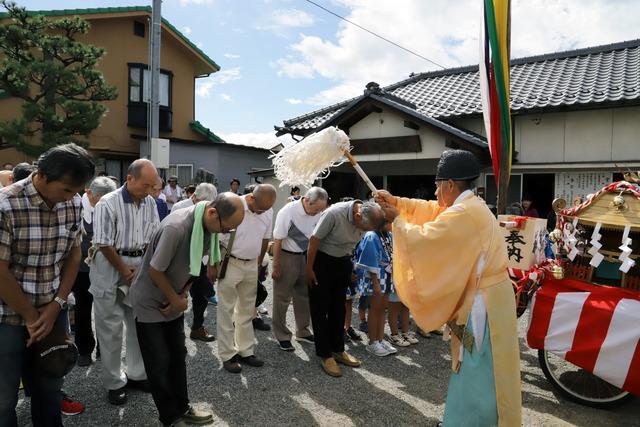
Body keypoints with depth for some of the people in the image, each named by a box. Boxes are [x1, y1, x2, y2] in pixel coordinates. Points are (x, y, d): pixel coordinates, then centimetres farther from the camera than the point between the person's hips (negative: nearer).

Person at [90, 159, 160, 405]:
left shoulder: (150, 203, 0)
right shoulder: (108, 204, -15)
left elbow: (154, 238, 5)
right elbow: (104, 244, -14)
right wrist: (125, 271, -9)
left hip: (141, 267, 5)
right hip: (110, 269, -5)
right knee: (111, 328, 5)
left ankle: (136, 374, 28)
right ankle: (114, 382, 20)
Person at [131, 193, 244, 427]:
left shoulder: (207, 227, -10)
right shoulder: (176, 228, -35)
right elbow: (155, 271, -26)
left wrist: (181, 296, -7)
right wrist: (176, 300, -13)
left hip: (174, 302, 7)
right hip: (150, 304, -6)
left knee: (177, 357, 14)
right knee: (160, 363, 4)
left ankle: (182, 408, 29)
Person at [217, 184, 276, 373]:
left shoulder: (268, 212, -3)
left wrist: (259, 263, 14)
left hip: (251, 265, 5)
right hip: (230, 264, -5)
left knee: (247, 310, 15)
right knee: (226, 310, 4)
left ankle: (245, 351, 28)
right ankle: (227, 355, 16)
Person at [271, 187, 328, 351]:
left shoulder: (318, 213, -9)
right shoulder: (287, 212, -23)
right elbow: (277, 241, -17)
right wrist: (276, 267, -12)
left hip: (307, 257, 5)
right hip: (287, 257, -5)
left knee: (304, 295, 17)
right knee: (282, 298, 6)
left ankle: (303, 331, 35)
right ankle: (281, 336, 22)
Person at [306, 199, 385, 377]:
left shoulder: (366, 218, -11)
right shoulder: (334, 213, -30)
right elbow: (314, 239, -21)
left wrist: (348, 260, 12)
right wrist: (309, 268, -15)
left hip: (343, 261, 6)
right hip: (322, 259, -6)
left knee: (338, 307, 13)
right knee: (320, 308, 1)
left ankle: (338, 350, 25)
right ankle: (325, 354, 11)